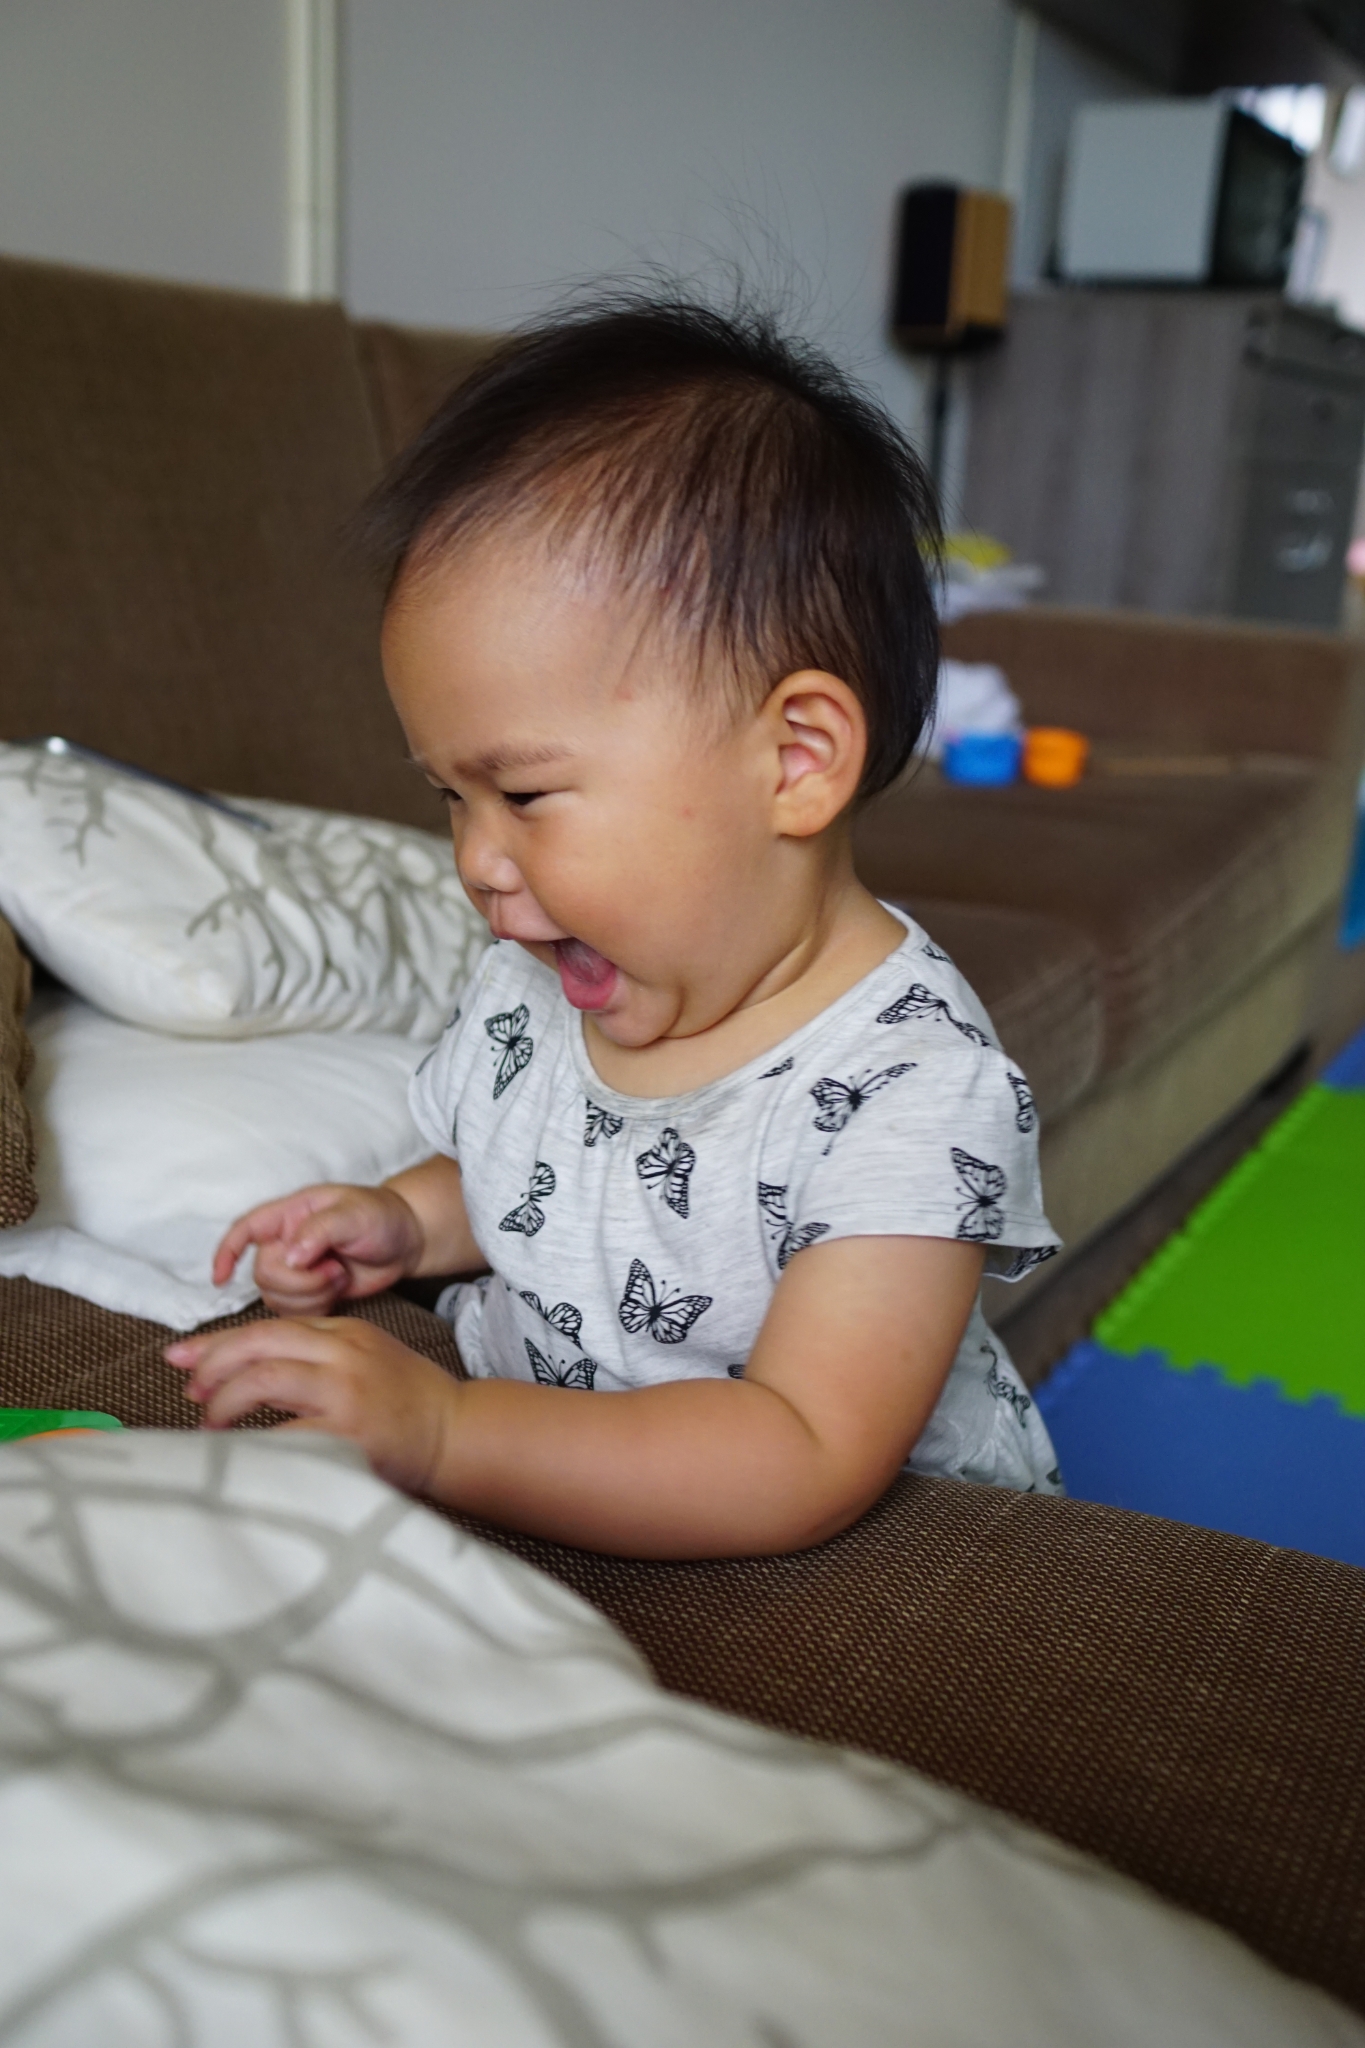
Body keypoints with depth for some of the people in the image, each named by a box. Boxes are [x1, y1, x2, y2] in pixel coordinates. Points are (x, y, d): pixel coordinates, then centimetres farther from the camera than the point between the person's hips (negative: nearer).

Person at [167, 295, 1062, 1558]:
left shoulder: (913, 1087, -24)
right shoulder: (529, 990, -2)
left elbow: (804, 1466, -30)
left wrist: (438, 1433, -38)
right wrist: (405, 1224, -4)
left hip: (857, 1582, -5)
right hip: (519, 1530, 6)